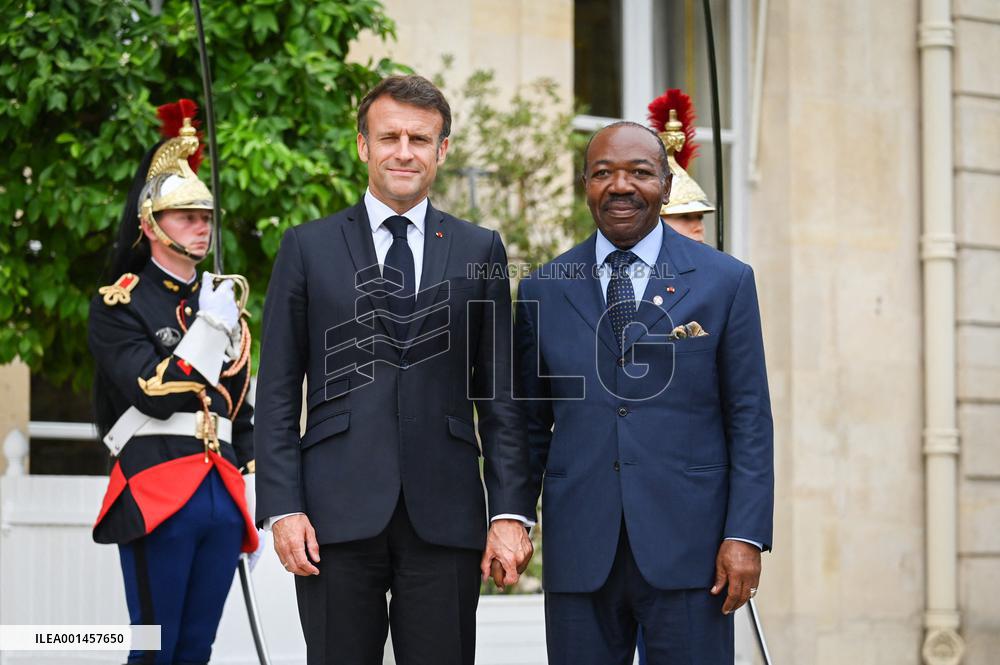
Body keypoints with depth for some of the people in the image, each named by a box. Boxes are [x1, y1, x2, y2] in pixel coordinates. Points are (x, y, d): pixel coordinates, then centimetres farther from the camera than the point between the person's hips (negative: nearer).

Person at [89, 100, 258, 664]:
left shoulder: (223, 305, 19)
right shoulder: (118, 305, -1)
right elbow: (156, 395, -14)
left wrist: (255, 510, 18)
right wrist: (211, 327, -10)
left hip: (222, 499, 6)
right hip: (158, 501, -6)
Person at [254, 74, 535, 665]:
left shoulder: (480, 251, 10)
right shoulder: (308, 248, 7)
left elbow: (500, 394, 8)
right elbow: (277, 392, 5)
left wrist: (512, 511, -1)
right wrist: (282, 508, -4)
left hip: (445, 519, 1)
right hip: (338, 516, -1)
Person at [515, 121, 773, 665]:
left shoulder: (726, 282, 3)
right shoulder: (543, 291, 9)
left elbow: (750, 420, 1)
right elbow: (530, 425, 13)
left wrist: (746, 536, -6)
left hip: (687, 546, -2)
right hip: (579, 553, 2)